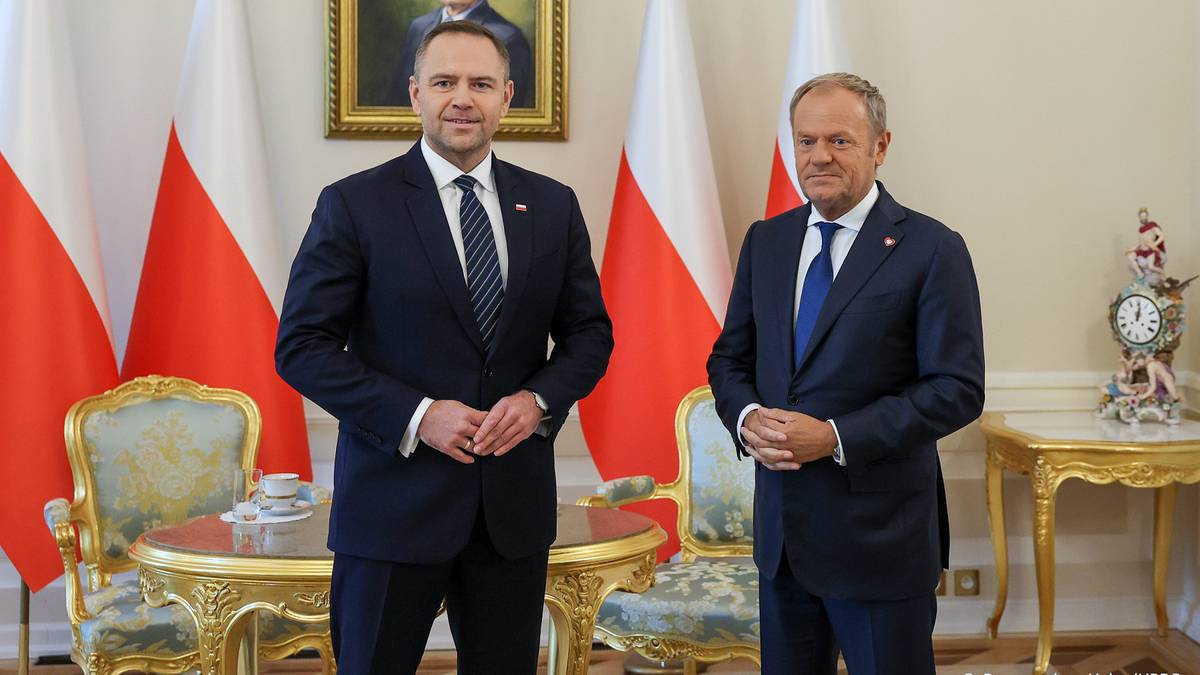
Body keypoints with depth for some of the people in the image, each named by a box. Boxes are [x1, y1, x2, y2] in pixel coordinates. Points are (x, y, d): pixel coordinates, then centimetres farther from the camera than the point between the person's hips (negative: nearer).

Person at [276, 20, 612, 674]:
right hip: (395, 503, -3)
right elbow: (301, 346, -7)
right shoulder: (354, 205, -5)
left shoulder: (552, 205, 7)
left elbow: (588, 331, 11)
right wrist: (415, 415, -18)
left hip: (516, 504, 3)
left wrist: (540, 399, -9)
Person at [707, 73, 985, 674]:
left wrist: (837, 437, -21)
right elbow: (729, 358, 13)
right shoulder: (765, 241, 8)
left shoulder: (932, 250, -9)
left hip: (880, 532, -5)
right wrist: (746, 418, -10)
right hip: (781, 529, 5)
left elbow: (958, 388, -13)